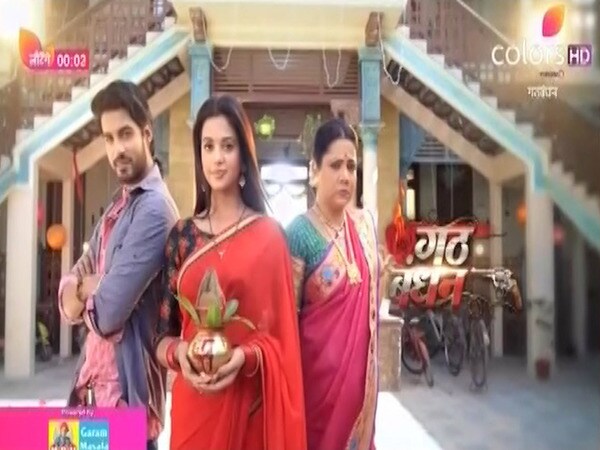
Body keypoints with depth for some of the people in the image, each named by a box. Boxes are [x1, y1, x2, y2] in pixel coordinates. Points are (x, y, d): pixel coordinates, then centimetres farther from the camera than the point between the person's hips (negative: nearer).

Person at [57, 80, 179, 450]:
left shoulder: (154, 209, -19)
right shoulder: (118, 206, 10)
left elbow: (107, 314, -23)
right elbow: (70, 287, 9)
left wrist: (83, 291, -2)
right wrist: (90, 289, -13)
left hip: (125, 393, -8)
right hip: (93, 385, 8)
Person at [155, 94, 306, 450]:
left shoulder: (269, 234, -4)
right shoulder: (182, 235, 4)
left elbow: (282, 334, -1)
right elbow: (162, 335, 5)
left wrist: (245, 357, -18)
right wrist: (179, 353, -14)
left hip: (250, 403, -2)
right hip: (193, 403, 2)